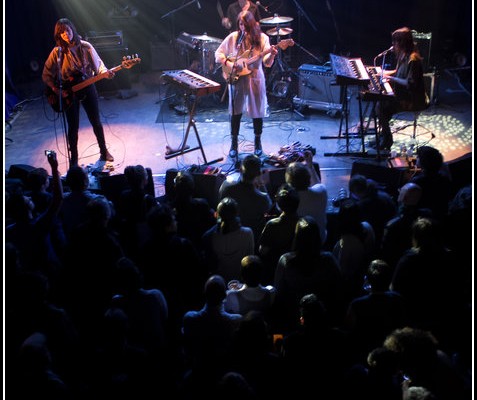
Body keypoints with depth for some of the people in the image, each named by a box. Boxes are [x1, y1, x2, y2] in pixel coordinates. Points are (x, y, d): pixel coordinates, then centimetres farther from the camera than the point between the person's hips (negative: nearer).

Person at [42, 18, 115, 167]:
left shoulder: (85, 47, -4)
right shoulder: (57, 52, -8)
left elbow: (98, 65, 0)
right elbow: (46, 75, -3)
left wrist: (105, 72, -21)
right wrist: (56, 90, -14)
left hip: (87, 88, 1)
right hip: (68, 93, -1)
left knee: (96, 122, 10)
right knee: (73, 127, 2)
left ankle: (104, 151, 28)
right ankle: (73, 159, 17)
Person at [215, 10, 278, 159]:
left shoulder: (262, 38, -4)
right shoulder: (233, 37, -1)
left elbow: (267, 63, -11)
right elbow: (218, 54, 5)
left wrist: (271, 55, -32)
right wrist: (228, 63, -13)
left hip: (255, 79, -1)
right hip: (236, 79, 1)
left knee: (257, 112, 7)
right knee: (235, 112, 6)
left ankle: (258, 142, 26)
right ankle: (234, 144, 20)